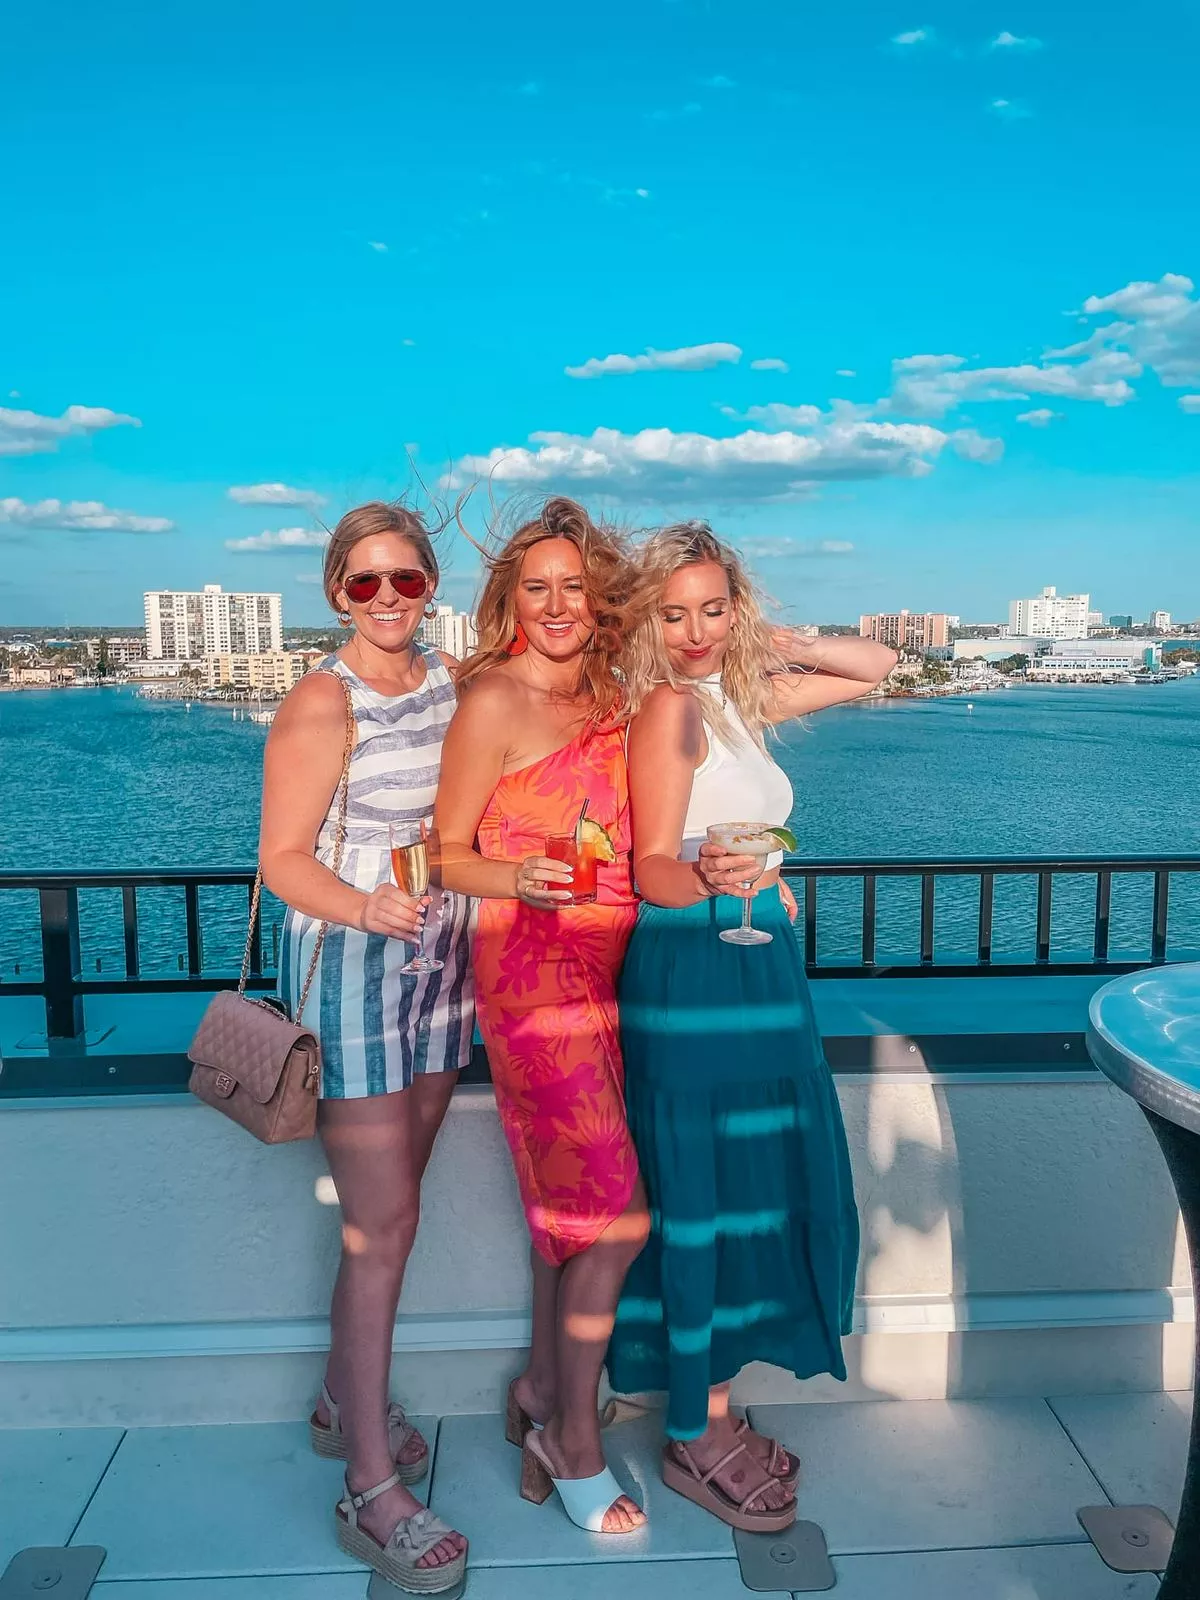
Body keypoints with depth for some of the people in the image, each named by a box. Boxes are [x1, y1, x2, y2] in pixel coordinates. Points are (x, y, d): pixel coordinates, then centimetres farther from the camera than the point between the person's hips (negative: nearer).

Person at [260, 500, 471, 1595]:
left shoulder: (454, 683, 7)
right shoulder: (322, 703, -13)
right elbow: (283, 859, -15)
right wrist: (364, 907, -31)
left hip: (440, 960, 6)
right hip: (350, 968, -6)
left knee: (390, 1206, 16)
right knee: (383, 1227, -3)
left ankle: (347, 1403, 36)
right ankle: (372, 1492, 11)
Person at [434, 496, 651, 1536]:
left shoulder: (610, 696, 11)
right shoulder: (493, 701, -8)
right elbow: (447, 853, -6)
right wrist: (518, 881, -24)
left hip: (608, 965, 7)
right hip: (534, 971, -7)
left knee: (568, 1208, 15)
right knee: (617, 1220, -5)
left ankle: (544, 1396, 35)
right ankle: (574, 1443, 17)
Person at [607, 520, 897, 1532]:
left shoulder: (741, 696, 11)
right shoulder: (670, 705, -12)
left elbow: (875, 668, 21)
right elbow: (651, 870, -17)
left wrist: (772, 643, 9)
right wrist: (705, 881, -38)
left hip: (756, 969, 8)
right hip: (695, 973, -8)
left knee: (752, 1193, 13)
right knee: (707, 1194, 0)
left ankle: (708, 1403, 27)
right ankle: (698, 1438, 16)